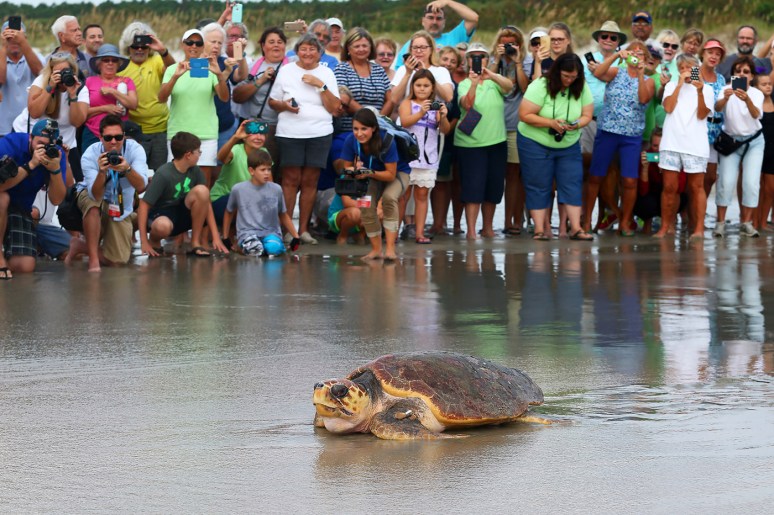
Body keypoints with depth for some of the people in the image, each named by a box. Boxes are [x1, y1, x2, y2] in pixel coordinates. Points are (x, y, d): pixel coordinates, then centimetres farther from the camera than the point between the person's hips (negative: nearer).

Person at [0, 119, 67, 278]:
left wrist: (55, 169, -31)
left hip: (20, 208, 3)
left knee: (25, 267, -14)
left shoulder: (56, 154, -11)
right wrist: (31, 165, -38)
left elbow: (56, 200, -15)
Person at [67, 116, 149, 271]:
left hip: (121, 208, 2)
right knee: (92, 203, -41)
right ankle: (93, 259, -29)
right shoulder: (90, 155, -26)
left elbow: (141, 187, -34)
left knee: (118, 261, -11)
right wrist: (102, 172, -51)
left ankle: (80, 246, 17)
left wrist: (127, 169, -53)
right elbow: (95, 196, -34)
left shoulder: (135, 149, -23)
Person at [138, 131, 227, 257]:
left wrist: (216, 237, -9)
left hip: (183, 216, 5)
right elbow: (144, 205, -20)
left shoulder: (195, 171, -4)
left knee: (201, 191, -23)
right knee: (163, 226, -43)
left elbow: (205, 202, -1)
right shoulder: (163, 175, -20)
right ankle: (154, 240, -3)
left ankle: (196, 243, -12)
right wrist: (144, 242, -24)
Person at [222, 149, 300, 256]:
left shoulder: (276, 189, 4)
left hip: (270, 233, 1)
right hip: (247, 232, -1)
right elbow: (229, 213, 16)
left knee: (274, 249, -34)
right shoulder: (238, 189, 0)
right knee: (254, 250, -35)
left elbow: (283, 215, 18)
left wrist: (295, 236, 10)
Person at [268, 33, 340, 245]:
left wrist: (320, 85, -10)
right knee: (291, 179, -6)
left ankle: (303, 229, 8)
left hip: (320, 134, 1)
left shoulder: (327, 74, 8)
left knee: (310, 181, 2)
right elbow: (272, 101, 9)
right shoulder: (286, 71, 7)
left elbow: (333, 107, 0)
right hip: (290, 133, -1)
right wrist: (284, 105, -11)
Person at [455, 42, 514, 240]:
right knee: (473, 187, -10)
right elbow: (467, 104, -19)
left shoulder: (494, 81, 6)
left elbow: (509, 86, -16)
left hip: (496, 142, 3)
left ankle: (488, 228, 24)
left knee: (494, 187, 9)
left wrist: (491, 75, -34)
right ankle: (471, 230, -10)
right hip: (470, 143, -3)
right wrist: (473, 84, -36)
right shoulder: (464, 84, -1)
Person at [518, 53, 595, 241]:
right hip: (536, 144, -3)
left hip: (569, 146, 4)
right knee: (538, 187, -2)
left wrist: (577, 124, -25)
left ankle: (576, 228, -2)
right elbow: (524, 115, -20)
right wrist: (551, 123, -27)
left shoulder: (582, 89, -6)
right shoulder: (540, 87, -18)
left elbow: (587, 116, -2)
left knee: (573, 184, -3)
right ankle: (540, 229, 2)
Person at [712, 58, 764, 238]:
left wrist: (747, 100, -49)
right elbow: (717, 107, -28)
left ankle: (746, 223, 1)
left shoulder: (757, 94, -7)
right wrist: (725, 98, -52)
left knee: (751, 183, -9)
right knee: (726, 182, -11)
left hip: (754, 141, 1)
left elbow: (756, 114, -27)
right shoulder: (727, 90, -8)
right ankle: (720, 222, -4)